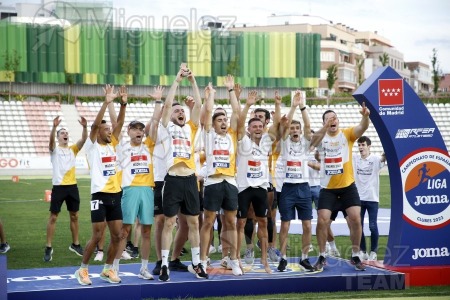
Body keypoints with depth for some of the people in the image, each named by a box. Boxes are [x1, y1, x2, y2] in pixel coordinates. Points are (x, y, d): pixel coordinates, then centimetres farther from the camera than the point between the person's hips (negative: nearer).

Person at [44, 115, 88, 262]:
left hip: (72, 186, 4)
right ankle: (48, 248, 1)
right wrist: (54, 127, -40)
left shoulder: (73, 149, 10)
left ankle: (75, 244, 24)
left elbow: (83, 140, -7)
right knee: (53, 217, -2)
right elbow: (51, 140, -21)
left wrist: (85, 127, -25)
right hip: (58, 186, -4)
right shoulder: (54, 149, 1)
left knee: (74, 216, 11)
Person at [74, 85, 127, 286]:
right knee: (97, 236, -6)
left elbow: (120, 123, 7)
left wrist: (123, 104, -6)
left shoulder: (112, 145, 14)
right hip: (100, 195, -6)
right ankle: (83, 269, 7)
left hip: (115, 194, 6)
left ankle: (107, 270, 17)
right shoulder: (92, 146, -2)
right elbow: (95, 124, -15)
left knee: (117, 236, 5)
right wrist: (106, 102, -21)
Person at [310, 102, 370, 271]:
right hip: (328, 188, 0)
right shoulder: (321, 137, -2)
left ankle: (355, 256, 10)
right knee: (322, 221, -5)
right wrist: (325, 127, -45)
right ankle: (322, 257, 11)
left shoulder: (347, 134, -1)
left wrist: (365, 116, -44)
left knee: (356, 219, -5)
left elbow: (362, 128, -21)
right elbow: (313, 141, -27)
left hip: (348, 186, 0)